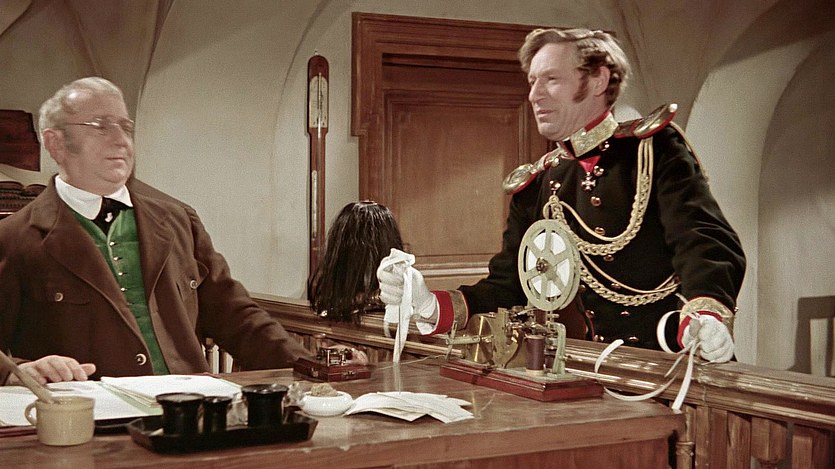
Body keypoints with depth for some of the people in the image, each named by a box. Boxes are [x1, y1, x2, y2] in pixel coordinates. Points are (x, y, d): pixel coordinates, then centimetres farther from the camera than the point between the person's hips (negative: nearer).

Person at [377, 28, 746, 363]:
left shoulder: (654, 148, 0)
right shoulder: (533, 188, 11)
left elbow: (702, 239, -12)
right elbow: (508, 287, 9)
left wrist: (708, 315, -32)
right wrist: (430, 307, -9)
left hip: (680, 362, -2)